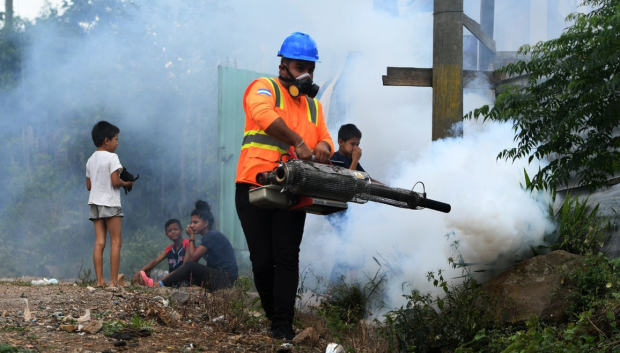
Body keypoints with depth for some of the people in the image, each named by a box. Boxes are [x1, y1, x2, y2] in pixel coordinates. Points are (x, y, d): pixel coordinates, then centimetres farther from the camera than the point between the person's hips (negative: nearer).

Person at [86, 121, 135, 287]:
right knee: (116, 242, -3)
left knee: (99, 242, 2)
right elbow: (115, 181, -16)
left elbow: (89, 185, 15)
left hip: (95, 202, 7)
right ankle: (114, 280, -7)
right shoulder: (111, 157, -9)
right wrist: (127, 183, 1)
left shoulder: (91, 160, 13)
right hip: (110, 203, -7)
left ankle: (100, 280, -4)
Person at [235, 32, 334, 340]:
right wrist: (298, 143, -31)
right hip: (254, 187, -4)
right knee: (262, 260, -1)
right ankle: (273, 313, 17)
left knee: (287, 257, -6)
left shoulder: (313, 105, 19)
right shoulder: (264, 89, -1)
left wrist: (323, 147, -8)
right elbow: (264, 115, -22)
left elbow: (324, 139, 18)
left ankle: (283, 324, -8)